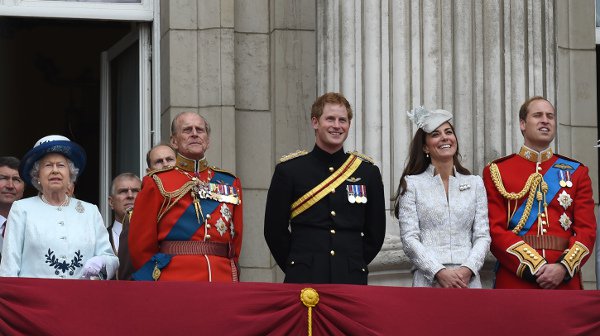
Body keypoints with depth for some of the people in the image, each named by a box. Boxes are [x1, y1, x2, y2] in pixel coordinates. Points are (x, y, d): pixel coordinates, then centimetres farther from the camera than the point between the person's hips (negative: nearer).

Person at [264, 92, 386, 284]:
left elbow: (376, 233, 15)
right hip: (303, 282, -2)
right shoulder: (289, 170, 3)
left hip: (352, 282, 2)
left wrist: (355, 265, 10)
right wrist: (296, 267, 5)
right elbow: (274, 230, 6)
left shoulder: (368, 172, 10)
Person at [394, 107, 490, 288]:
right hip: (428, 279, -2)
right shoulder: (411, 184, 7)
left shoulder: (475, 183, 14)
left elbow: (483, 236, 8)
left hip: (468, 280, 2)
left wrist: (468, 269, -9)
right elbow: (409, 239, -1)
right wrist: (440, 272, -13)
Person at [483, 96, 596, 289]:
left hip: (565, 281, 2)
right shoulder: (496, 172, 6)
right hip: (515, 280, -2)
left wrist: (563, 268, -13)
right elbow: (495, 230, -3)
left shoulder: (576, 172, 13)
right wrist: (534, 267, -14)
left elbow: (587, 230, 5)